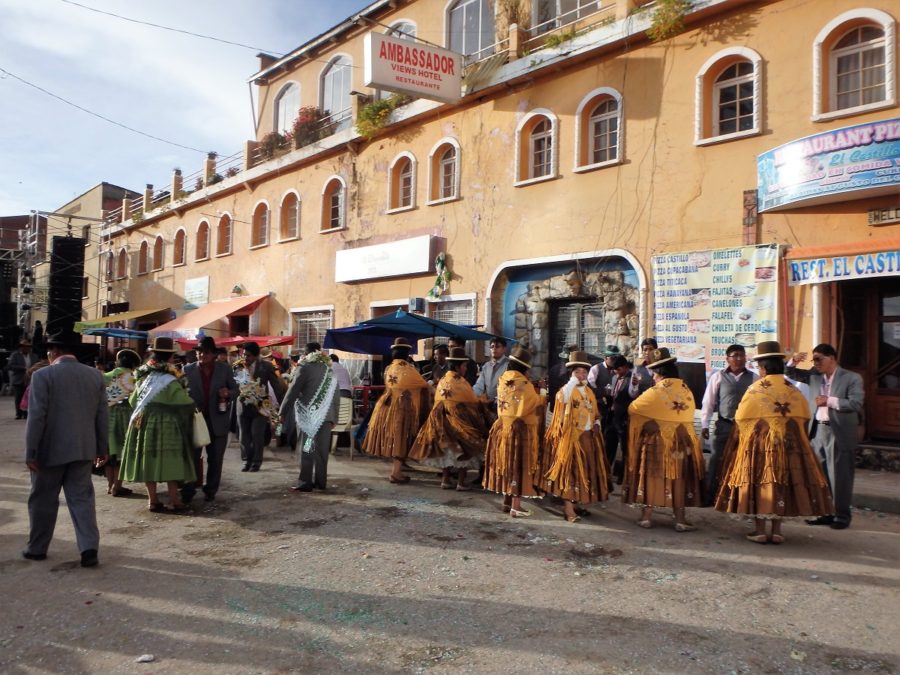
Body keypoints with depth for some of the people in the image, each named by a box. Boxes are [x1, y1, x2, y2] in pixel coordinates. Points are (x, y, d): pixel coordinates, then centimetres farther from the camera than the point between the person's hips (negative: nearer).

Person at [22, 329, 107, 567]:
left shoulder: (43, 375, -11)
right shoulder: (95, 375, 4)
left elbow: (36, 417, -14)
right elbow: (102, 415, 7)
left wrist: (31, 453, -8)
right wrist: (101, 447, 14)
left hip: (50, 450, -3)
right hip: (83, 449, 4)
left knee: (43, 500, 12)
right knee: (82, 498, 6)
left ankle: (37, 548, 26)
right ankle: (89, 547, -4)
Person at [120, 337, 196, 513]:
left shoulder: (143, 377, 5)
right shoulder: (170, 380, -13)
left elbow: (133, 401, 15)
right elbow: (185, 403, -12)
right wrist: (192, 404, 10)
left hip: (144, 424, 5)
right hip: (166, 425, -5)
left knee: (149, 460, 9)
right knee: (170, 461, 0)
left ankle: (152, 500, 12)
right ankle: (174, 501, 0)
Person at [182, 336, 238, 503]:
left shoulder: (224, 369, -1)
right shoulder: (188, 369, -1)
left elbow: (235, 390, 5)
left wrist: (228, 394, -17)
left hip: (218, 422, 1)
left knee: (215, 458, 10)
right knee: (192, 456, 3)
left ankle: (210, 490, 23)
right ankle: (188, 490, 14)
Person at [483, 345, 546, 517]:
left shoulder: (502, 380, 3)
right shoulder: (524, 384, -15)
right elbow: (537, 406, -10)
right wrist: (541, 395, 10)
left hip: (502, 427, 6)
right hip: (519, 430, -6)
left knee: (506, 465, 15)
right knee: (518, 466, 1)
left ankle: (507, 502, 24)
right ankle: (515, 506, 4)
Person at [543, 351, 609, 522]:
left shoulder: (589, 391, 14)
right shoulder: (565, 390, -5)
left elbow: (595, 412, 18)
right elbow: (562, 398, -25)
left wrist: (597, 424, 4)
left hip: (588, 437, 7)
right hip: (571, 437, -7)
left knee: (585, 472, 12)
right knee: (569, 471, -7)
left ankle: (577, 504, 25)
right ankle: (569, 510, -6)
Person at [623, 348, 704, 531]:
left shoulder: (656, 392, -14)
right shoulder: (686, 390, -1)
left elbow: (633, 409, -6)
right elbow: (688, 416, 5)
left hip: (657, 441, -4)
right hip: (682, 442, 4)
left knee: (652, 476, 7)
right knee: (678, 478, 10)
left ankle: (647, 516, 11)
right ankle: (680, 520, 11)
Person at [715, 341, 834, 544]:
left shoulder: (755, 390, -7)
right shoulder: (794, 391, 4)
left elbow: (741, 421, -4)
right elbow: (803, 420, 9)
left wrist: (739, 442, 11)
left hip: (759, 443, -3)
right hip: (789, 443, 3)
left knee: (760, 483, 3)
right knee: (782, 483, 9)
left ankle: (760, 531, 5)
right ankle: (776, 531, 12)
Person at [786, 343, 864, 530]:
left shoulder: (852, 378, -6)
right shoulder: (814, 376, 9)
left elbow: (856, 404, -15)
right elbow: (791, 373, 14)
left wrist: (830, 401, -19)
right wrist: (794, 361, -6)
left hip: (840, 434, -6)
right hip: (818, 431, 6)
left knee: (839, 477, 1)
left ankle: (842, 516, 12)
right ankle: (826, 513, 22)